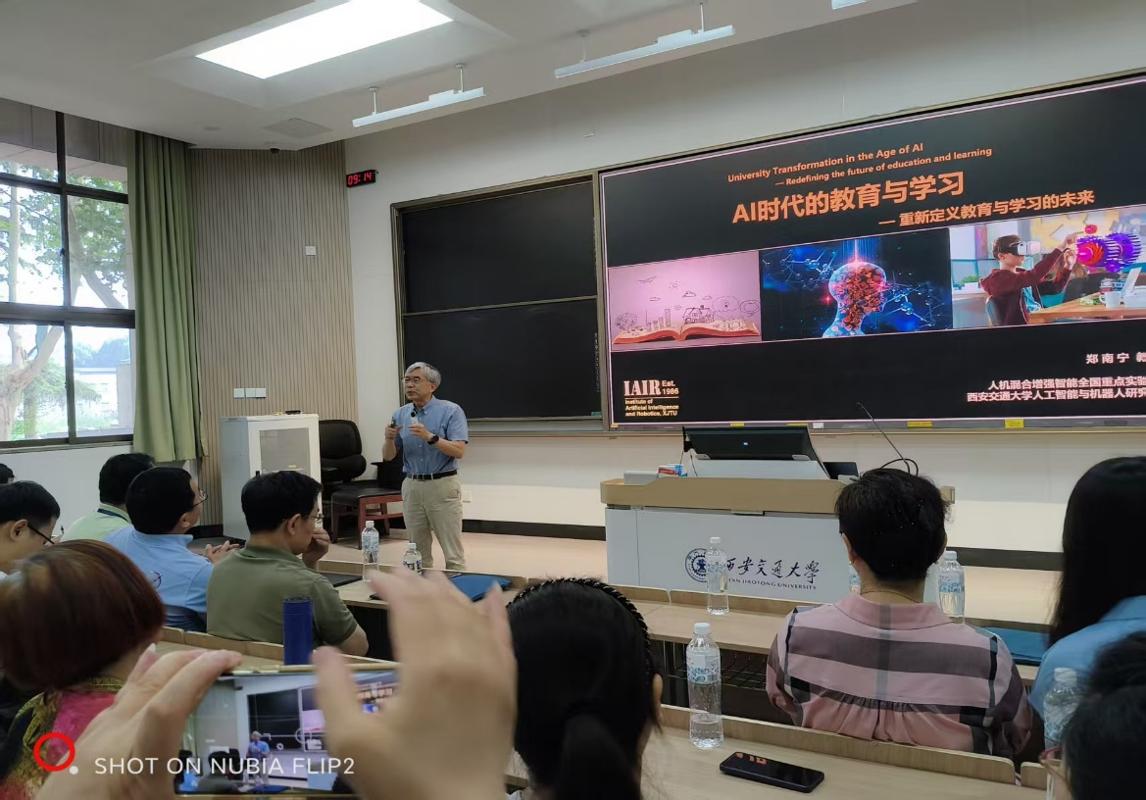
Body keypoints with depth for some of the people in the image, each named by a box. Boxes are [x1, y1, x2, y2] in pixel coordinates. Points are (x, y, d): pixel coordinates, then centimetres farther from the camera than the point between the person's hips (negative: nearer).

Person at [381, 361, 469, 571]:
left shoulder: (451, 411, -6)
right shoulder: (400, 414, 8)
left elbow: (459, 451, -15)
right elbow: (388, 457, 9)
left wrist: (430, 437, -26)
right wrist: (390, 439, -12)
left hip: (442, 486, -5)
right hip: (412, 486, 5)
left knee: (453, 553, -3)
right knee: (418, 552, 11)